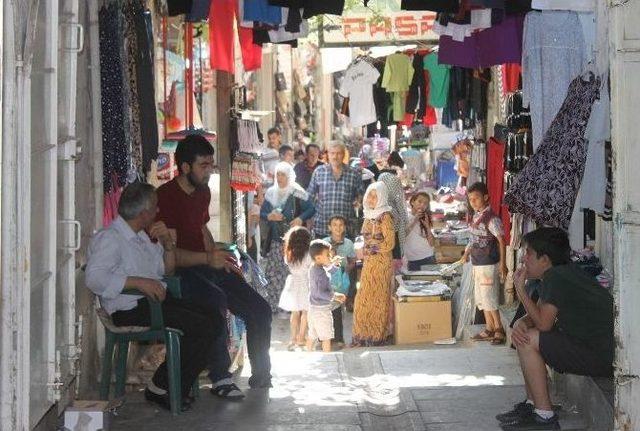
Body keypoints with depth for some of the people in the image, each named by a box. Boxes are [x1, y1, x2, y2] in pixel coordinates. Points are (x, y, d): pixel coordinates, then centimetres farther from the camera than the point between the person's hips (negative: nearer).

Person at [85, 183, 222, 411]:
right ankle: (160, 387, -10)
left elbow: (167, 270, 28)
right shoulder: (109, 238, -10)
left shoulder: (142, 236, 19)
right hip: (131, 309, -9)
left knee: (214, 320, -9)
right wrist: (139, 282, -31)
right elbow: (94, 277, -25)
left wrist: (168, 243, 7)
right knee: (203, 326, -22)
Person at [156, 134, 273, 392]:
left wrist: (220, 257, 12)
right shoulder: (166, 196, -14)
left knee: (260, 309, -3)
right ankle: (220, 378, -28)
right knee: (216, 300, -36)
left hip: (206, 266, 9)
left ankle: (261, 374, 12)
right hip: (180, 272, -8)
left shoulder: (203, 192, 13)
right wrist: (208, 258, -28)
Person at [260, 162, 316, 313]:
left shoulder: (297, 193, -3)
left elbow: (311, 209, -1)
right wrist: (270, 216, -6)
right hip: (273, 240, 4)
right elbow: (262, 213, 15)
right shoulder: (270, 193, 10)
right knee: (271, 272, 2)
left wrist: (301, 218, -17)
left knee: (289, 272, -8)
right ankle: (273, 305, 13)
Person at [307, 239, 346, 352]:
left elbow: (326, 274, 24)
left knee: (312, 336, 17)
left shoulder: (313, 269, 6)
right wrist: (334, 296, -24)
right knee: (326, 337, 0)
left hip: (313, 308, 9)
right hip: (322, 309, -9)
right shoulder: (321, 273, -23)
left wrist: (334, 264, 15)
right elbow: (321, 293, -29)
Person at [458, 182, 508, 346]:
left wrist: (502, 263, -21)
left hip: (489, 264, -9)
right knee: (482, 298, 13)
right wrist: (466, 254, 21)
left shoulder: (491, 218, -16)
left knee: (489, 298, -5)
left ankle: (499, 330, 4)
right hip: (477, 263, 9)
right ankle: (489, 329, 20)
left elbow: (501, 241, -17)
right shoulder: (476, 216, 9)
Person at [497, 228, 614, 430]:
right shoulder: (564, 272, 14)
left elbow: (543, 323, -18)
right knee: (524, 334, 15)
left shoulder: (555, 277, -17)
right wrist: (520, 323, -7)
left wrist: (520, 289, -10)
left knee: (528, 341, -14)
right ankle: (532, 405, 16)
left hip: (603, 357, -11)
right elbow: (538, 315, 16)